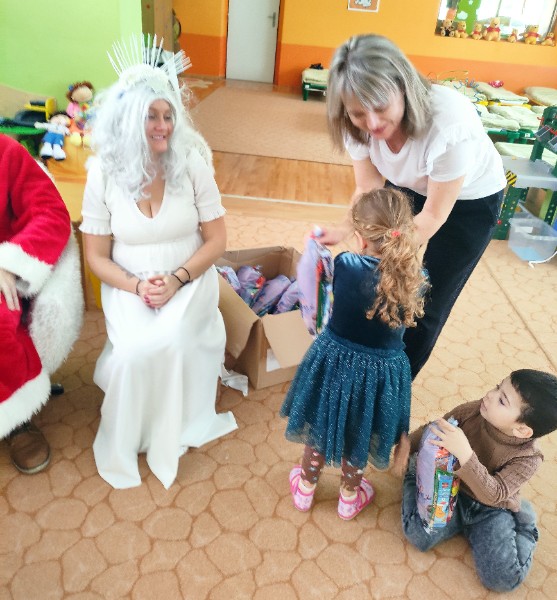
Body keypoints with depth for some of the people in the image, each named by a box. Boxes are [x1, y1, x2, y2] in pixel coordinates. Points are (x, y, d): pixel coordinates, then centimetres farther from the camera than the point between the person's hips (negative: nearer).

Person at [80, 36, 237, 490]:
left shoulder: (192, 165, -8)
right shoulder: (104, 173, -6)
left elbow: (216, 240, -4)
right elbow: (97, 256, 0)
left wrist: (177, 279, -19)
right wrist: (137, 286, -18)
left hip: (189, 282, 0)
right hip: (130, 288, 1)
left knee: (171, 343, -28)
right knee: (137, 353, -25)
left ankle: (170, 436, 2)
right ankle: (126, 442, 6)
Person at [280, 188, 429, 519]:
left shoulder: (344, 264, -22)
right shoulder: (416, 280, -18)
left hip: (334, 363, -1)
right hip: (381, 372, 1)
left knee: (319, 428, 25)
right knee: (358, 437, 26)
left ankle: (305, 488, 47)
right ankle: (350, 496, 49)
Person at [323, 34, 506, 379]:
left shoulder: (451, 123, -38)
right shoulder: (361, 123, -24)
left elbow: (433, 215, -29)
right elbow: (369, 190, -17)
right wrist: (346, 232, -35)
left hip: (469, 202, -4)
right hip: (409, 189, 4)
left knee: (425, 308, 2)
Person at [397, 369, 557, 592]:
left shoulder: (527, 458, -23)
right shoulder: (472, 411, -19)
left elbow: (493, 495, -35)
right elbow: (433, 428, -3)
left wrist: (464, 453, -49)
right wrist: (409, 443, -21)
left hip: (491, 509, -1)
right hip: (451, 489, 1)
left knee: (504, 578, -15)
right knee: (419, 535, -20)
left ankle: (521, 529, 14)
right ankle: (415, 478, 9)